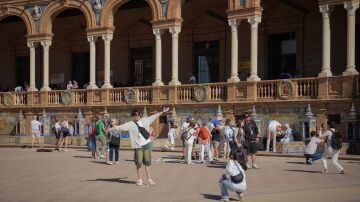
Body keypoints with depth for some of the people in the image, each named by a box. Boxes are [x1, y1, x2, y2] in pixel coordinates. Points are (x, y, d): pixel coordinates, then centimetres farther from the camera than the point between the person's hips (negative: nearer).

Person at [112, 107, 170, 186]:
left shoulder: (144, 120, 7)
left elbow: (154, 116, 15)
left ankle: (149, 179, 14)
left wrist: (162, 112, 19)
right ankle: (139, 179, 17)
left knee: (147, 162, 7)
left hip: (147, 144, 3)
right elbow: (122, 127, -17)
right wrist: (115, 128, -32)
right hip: (138, 146, -3)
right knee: (138, 163, 1)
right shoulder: (130, 124, -4)